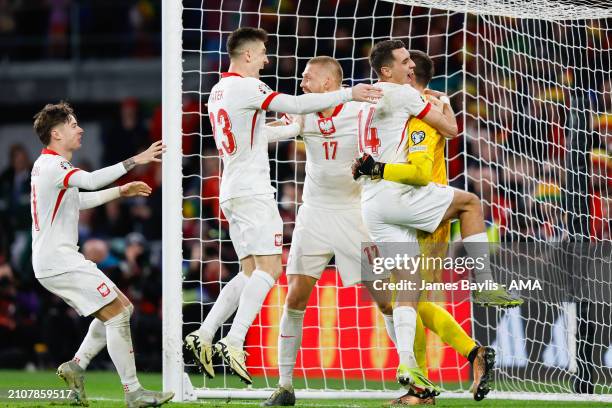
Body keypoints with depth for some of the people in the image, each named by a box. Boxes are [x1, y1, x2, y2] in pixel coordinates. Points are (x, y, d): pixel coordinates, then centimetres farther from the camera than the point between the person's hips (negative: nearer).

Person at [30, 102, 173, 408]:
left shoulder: (46, 164, 19)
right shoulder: (52, 165, -14)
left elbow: (78, 200, 34)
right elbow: (90, 181, -34)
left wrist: (122, 192, 29)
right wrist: (135, 161, -35)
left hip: (51, 263, 11)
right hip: (61, 261, -11)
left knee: (120, 308, 13)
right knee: (116, 314, -11)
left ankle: (76, 366, 10)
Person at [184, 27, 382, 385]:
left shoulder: (218, 93, 19)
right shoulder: (245, 87, -9)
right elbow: (295, 104, -16)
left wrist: (298, 126, 30)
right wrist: (348, 94, -13)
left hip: (232, 193, 10)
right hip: (252, 190, -10)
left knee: (251, 273, 11)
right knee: (269, 268, -13)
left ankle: (203, 335, 3)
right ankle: (234, 342, -24)